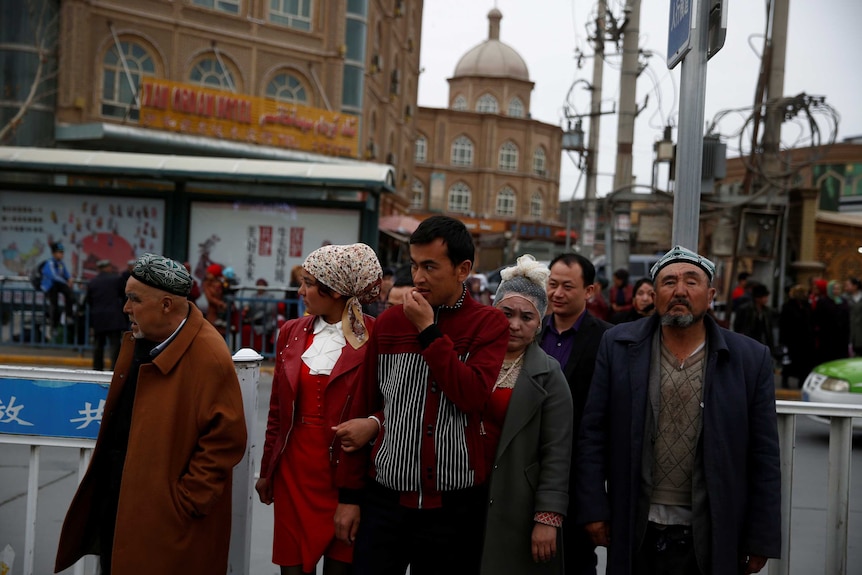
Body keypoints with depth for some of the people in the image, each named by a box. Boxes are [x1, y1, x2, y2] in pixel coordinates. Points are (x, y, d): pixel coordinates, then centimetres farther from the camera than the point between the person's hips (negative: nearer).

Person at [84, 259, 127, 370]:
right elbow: (124, 296, 5)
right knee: (115, 343, -5)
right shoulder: (116, 279, -2)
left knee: (98, 344, 12)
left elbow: (88, 301, 9)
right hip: (114, 317, -4)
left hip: (97, 317, 4)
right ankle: (114, 367, -12)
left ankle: (97, 367, 16)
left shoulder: (91, 282, 6)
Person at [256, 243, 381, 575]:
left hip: (345, 468, -4)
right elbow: (278, 408, 12)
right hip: (294, 465, 4)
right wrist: (267, 471, 14)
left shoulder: (374, 338, -9)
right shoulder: (292, 333, 6)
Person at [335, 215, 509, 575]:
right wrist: (350, 494, 6)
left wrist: (428, 330, -14)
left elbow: (472, 396, -16)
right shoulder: (389, 322, 5)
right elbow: (363, 409, 7)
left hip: (455, 504, -1)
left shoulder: (489, 324, -1)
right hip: (385, 498, 2)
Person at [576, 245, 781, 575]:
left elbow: (764, 458, -1)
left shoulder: (751, 359, -2)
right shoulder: (618, 346, -1)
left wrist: (761, 540, -1)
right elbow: (592, 434, 0)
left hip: (711, 538, 0)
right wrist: (594, 509, -4)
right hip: (634, 532, 1)